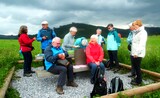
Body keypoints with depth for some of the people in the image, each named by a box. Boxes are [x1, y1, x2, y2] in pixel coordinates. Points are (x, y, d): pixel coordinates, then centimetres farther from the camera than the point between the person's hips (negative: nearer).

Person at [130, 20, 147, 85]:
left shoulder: (143, 32, -10)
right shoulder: (135, 32, 16)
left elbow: (142, 44, -19)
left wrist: (137, 53, -22)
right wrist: (132, 52, 13)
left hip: (138, 54, -8)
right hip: (133, 53, 8)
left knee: (137, 67, 2)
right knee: (135, 66, 16)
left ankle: (139, 81, 17)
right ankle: (137, 78, 32)